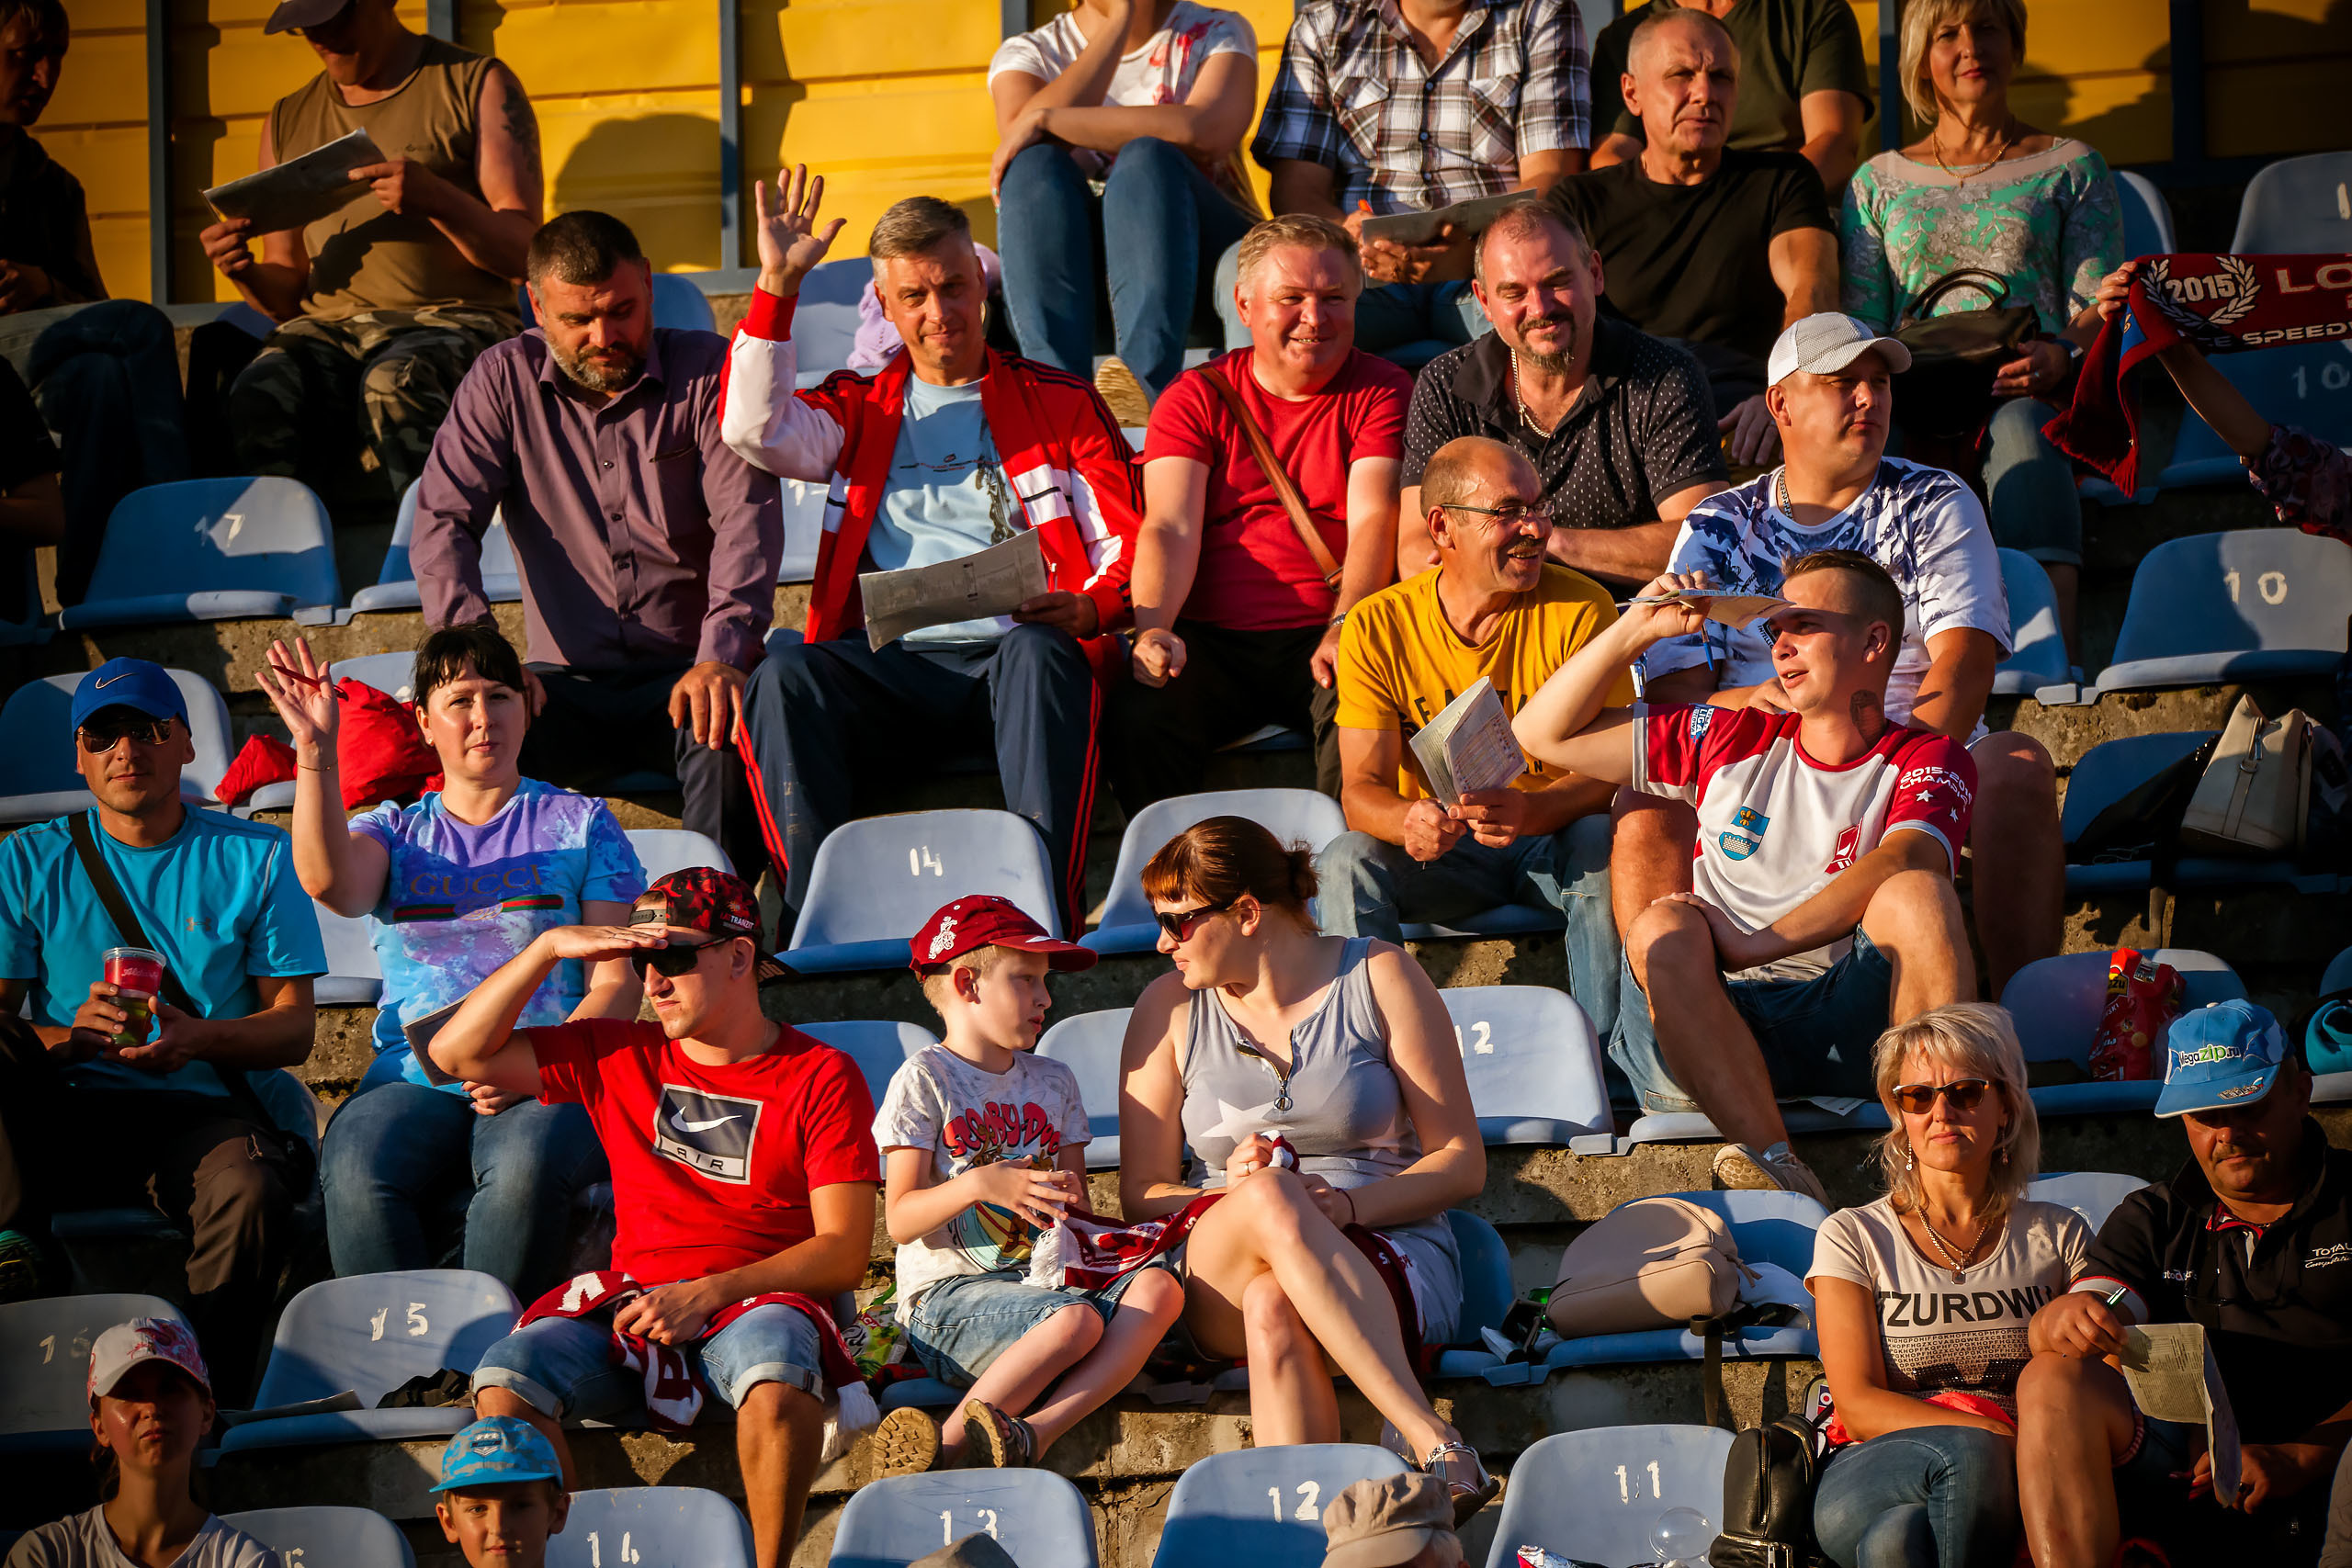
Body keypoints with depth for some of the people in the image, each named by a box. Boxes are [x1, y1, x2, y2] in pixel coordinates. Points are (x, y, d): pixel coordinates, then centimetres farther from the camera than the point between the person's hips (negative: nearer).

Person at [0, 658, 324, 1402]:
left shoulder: (256, 857, 12)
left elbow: (295, 1027, 8)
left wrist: (197, 1039, -14)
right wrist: (72, 1036, -16)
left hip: (201, 1108, 0)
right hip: (66, 1114, 0)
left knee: (250, 1192, -35)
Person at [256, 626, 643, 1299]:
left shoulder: (580, 822, 15)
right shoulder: (393, 831, 21)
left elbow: (616, 981, 6)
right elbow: (328, 883, -5)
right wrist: (315, 752, -15)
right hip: (414, 1078, 2)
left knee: (523, 1167, -38)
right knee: (355, 1173, -33)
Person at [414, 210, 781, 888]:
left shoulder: (708, 372, 1)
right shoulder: (504, 381, 6)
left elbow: (747, 514, -11)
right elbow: (442, 520, -1)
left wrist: (723, 654, -29)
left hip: (687, 674, -2)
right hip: (569, 682, 2)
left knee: (723, 720, -36)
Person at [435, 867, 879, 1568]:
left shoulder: (822, 1077, 4)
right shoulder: (620, 1056, 15)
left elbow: (843, 1253, -3)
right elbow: (456, 1054, 12)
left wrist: (708, 1293, -14)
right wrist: (548, 947, 2)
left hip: (753, 1304, -3)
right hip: (629, 1308, 3)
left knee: (774, 1366, -40)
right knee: (504, 1377, -28)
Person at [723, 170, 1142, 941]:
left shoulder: (1058, 402, 19)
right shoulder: (859, 410, 23)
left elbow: (1130, 541, 12)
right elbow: (756, 431, 3)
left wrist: (1090, 606, -11)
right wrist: (778, 286, -1)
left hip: (1015, 652, -2)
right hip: (889, 665, 2)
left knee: (1041, 654, -38)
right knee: (785, 678, -30)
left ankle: (1044, 910, -47)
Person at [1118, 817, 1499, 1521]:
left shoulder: (1377, 977, 4)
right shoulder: (1169, 1008, 11)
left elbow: (1462, 1162, 2)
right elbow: (1142, 1196, 9)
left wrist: (1348, 1205, -17)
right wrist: (1236, 1193, -13)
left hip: (1389, 1253, -1)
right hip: (1218, 1281, 1)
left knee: (1272, 1309, -38)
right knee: (1269, 1199, -37)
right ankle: (1438, 1449, -49)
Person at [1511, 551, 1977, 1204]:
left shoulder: (1927, 760, 10)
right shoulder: (1730, 741, 21)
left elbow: (1901, 862, -14)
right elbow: (1544, 733, 24)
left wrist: (1755, 945, -22)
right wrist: (1637, 629, 12)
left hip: (1846, 1023, -2)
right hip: (1720, 1016, 2)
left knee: (1916, 893, -27)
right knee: (1662, 928, -29)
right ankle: (1773, 1162, -46)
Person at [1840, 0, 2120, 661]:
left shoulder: (2070, 167, 20)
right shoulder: (1879, 181, 25)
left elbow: (2101, 301, 9)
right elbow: (1860, 324, 16)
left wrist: (2062, 356, -15)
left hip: (2037, 400, -1)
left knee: (2019, 427, -40)